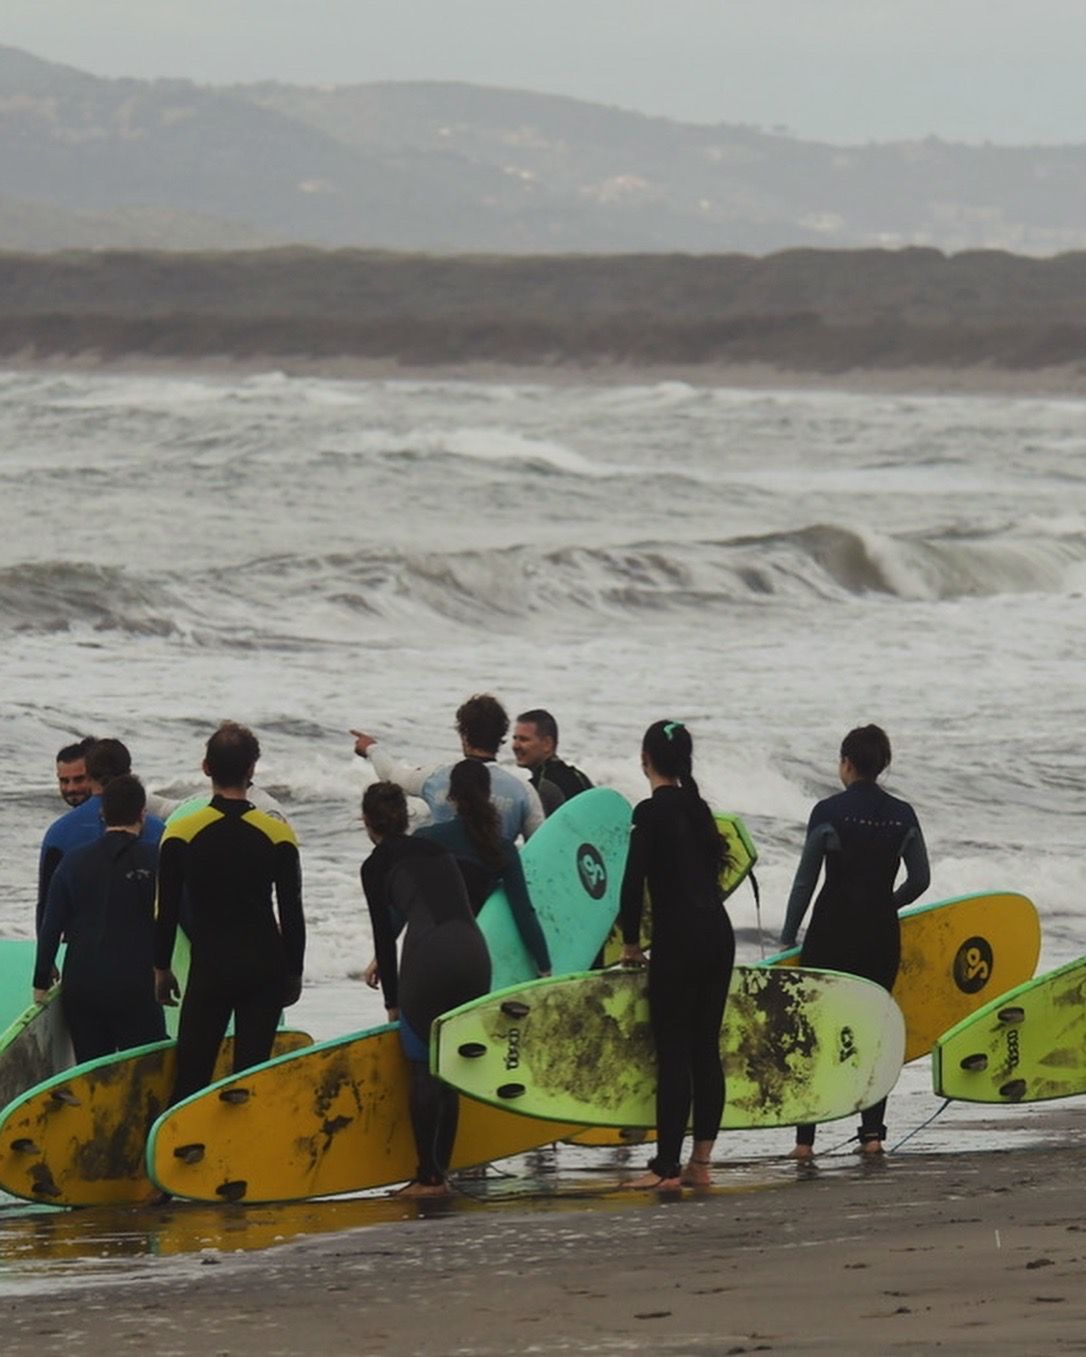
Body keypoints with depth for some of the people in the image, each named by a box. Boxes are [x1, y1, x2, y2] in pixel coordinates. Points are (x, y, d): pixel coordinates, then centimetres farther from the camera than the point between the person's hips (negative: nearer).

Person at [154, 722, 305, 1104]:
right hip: (265, 967, 1)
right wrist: (293, 972, 12)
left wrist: (161, 968, 12)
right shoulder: (278, 835, -5)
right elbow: (292, 914, 0)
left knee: (191, 1072, 2)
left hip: (209, 968, -1)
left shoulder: (180, 834, -7)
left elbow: (167, 911, 0)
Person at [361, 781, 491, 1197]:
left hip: (430, 959, -6)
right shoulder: (437, 851, 28)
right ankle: (439, 1170, 16)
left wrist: (392, 1001, 20)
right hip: (475, 952, 6)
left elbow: (384, 934, 10)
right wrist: (384, 964, 52)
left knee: (423, 1069, 3)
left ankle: (428, 1176, 1)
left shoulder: (377, 866, 10)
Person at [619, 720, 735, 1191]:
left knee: (672, 1052, -5)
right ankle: (700, 1162, 10)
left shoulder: (652, 812, -8)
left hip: (679, 940, -7)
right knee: (706, 1050, 9)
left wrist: (631, 941, 2)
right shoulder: (698, 808, 14)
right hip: (718, 933, 7)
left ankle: (666, 1166, -6)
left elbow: (634, 881, -12)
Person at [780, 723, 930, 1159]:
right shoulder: (902, 815, 2)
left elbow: (805, 881, -7)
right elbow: (919, 879, 8)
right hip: (881, 932, 3)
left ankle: (805, 1137, -1)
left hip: (832, 930, -3)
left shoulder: (828, 812, -9)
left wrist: (788, 939, 1)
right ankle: (872, 1131, 4)